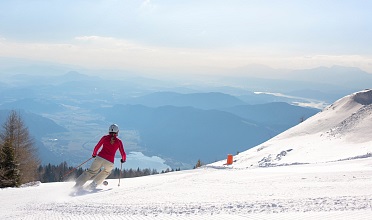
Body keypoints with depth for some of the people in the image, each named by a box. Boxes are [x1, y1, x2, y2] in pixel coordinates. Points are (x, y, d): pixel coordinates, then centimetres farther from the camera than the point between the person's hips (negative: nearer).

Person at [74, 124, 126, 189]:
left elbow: (96, 147, 10)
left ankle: (79, 183, 6)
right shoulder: (119, 141, 6)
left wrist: (94, 154, 29)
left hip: (99, 158, 1)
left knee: (91, 171, 20)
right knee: (106, 172, 30)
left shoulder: (105, 137, 8)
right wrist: (123, 159, 27)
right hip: (109, 162, -1)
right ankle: (93, 184, 20)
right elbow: (123, 153, 5)